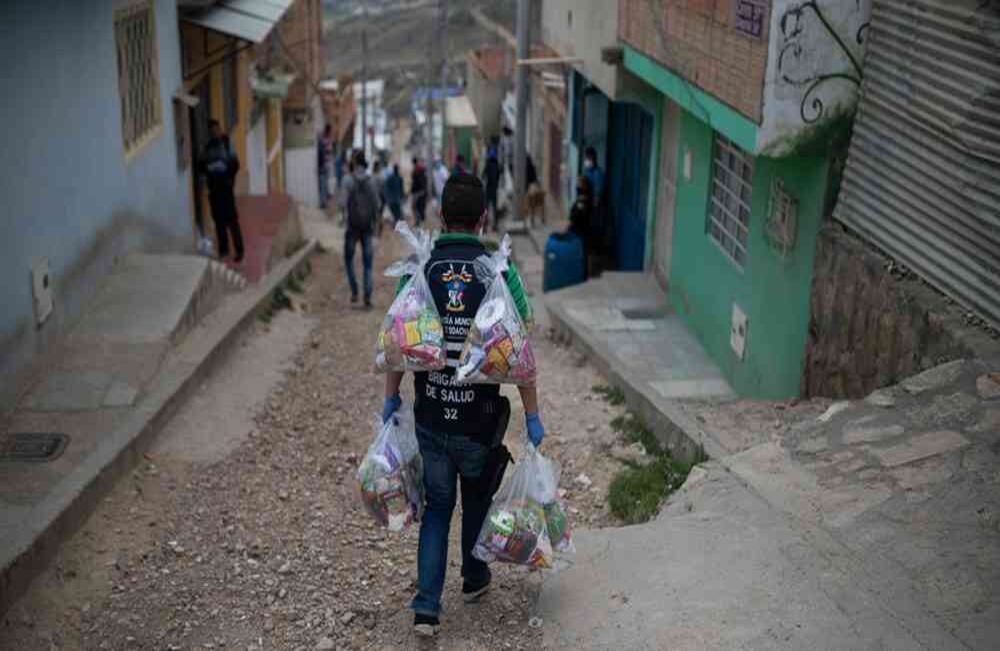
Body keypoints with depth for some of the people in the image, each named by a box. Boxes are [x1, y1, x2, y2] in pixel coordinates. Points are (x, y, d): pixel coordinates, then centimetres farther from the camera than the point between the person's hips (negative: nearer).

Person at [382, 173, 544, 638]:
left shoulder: (418, 270, -5)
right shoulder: (500, 273, -10)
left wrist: (391, 398, 14)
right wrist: (532, 416, -1)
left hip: (430, 417, 1)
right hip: (480, 419, -1)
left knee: (437, 506, 16)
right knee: (477, 496, 24)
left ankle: (426, 607, 9)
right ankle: (475, 578, 43)